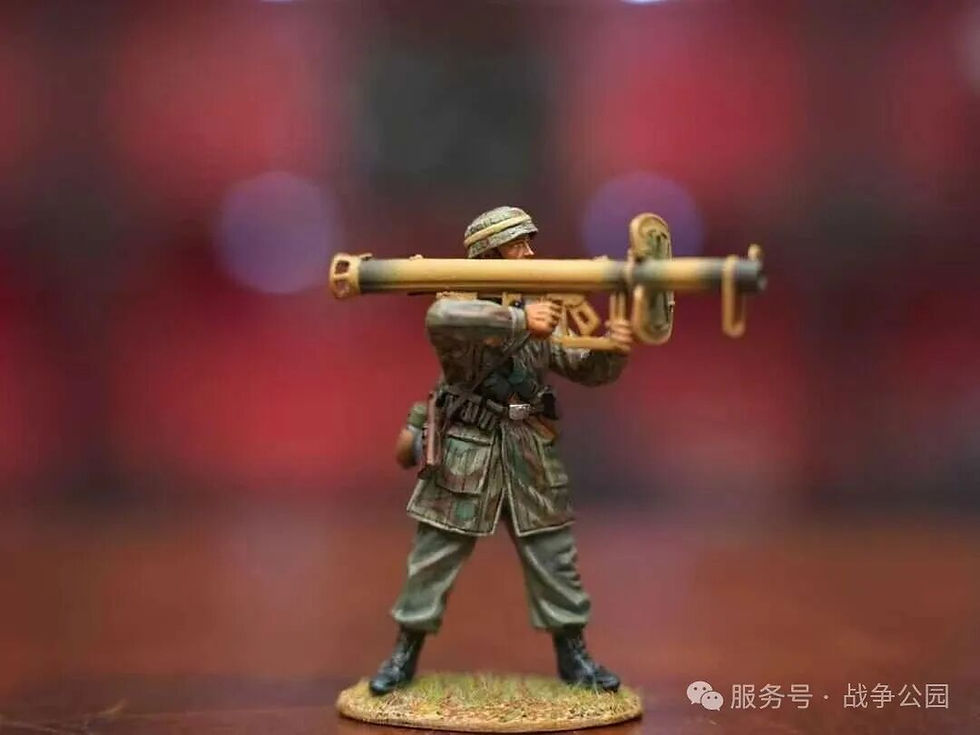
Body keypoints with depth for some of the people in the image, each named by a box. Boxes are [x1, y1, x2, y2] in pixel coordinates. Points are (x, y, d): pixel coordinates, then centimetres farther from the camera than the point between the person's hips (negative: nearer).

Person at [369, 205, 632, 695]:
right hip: (466, 455, -4)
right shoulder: (462, 305, -9)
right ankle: (404, 655, 20)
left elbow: (587, 370, 8)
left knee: (554, 560, 9)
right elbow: (440, 319, -35)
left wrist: (613, 349, -15)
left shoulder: (542, 312, 8)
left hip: (530, 457, 4)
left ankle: (573, 657, 23)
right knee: (434, 559, 5)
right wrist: (519, 320, -39)